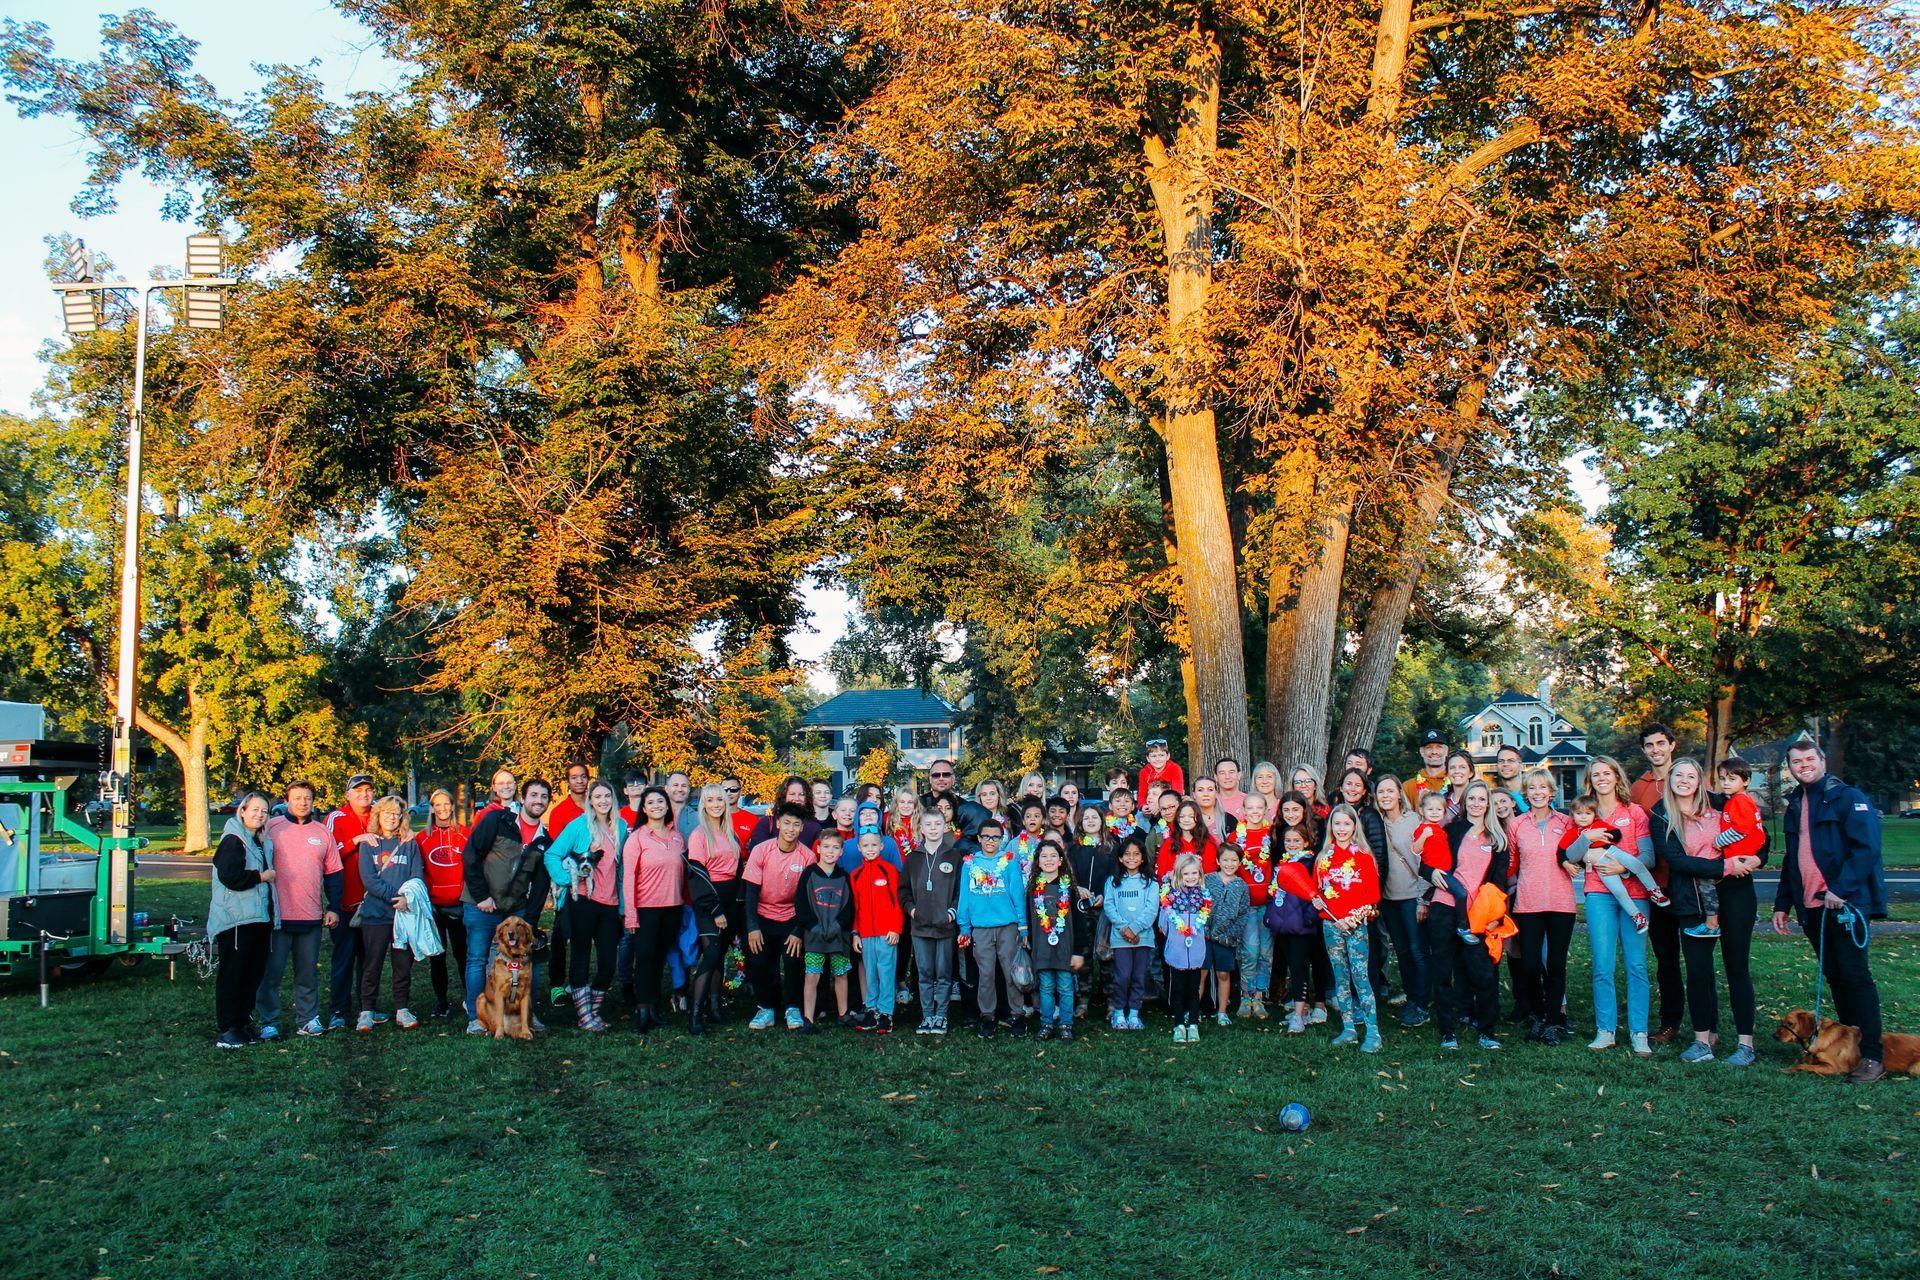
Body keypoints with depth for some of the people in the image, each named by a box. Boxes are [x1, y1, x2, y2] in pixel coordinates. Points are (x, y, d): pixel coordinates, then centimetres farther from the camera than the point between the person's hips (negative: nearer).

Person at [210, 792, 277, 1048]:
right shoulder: (233, 841, -9)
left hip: (259, 919, 9)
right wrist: (262, 876, -12)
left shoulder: (261, 842, 19)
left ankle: (243, 1024, 19)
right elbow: (230, 876, -21)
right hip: (236, 920, -9)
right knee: (231, 976, -4)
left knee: (254, 974, 11)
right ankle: (226, 1030, 0)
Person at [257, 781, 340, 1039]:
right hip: (277, 915, -3)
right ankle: (268, 1022, 9)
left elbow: (333, 873, 13)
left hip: (312, 917, 3)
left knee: (308, 972, 10)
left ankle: (308, 1019, 18)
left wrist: (333, 908, 7)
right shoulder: (271, 827, 1)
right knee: (271, 971, 0)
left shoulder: (322, 832, 10)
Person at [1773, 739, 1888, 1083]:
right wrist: (1781, 904, 19)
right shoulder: (1794, 807, 17)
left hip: (1845, 901, -7)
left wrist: (1841, 888, -23)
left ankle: (1872, 1056, -3)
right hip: (1811, 906, 7)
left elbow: (1867, 847, -16)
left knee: (1854, 975, -7)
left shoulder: (1847, 798, -6)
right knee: (1835, 977, 10)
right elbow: (1790, 860, 23)